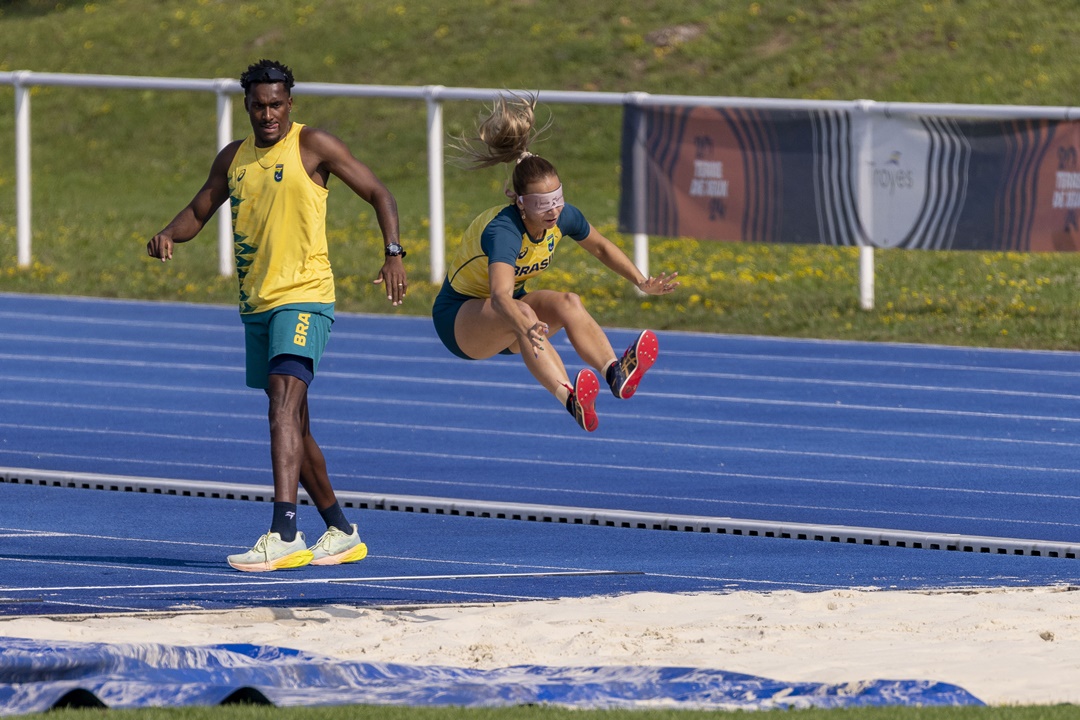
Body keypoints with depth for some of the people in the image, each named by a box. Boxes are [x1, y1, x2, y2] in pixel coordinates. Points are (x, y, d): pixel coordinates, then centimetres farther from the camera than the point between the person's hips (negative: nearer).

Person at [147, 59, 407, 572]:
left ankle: (284, 535, -33)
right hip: (256, 303, 8)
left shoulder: (312, 146, -4)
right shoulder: (233, 158, 14)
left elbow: (377, 193, -3)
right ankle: (341, 533, 25)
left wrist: (393, 254, -17)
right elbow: (199, 211, 22)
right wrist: (168, 236, -2)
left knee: (284, 405, -23)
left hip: (303, 297, -8)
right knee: (292, 425, 13)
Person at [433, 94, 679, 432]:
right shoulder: (503, 230, -35)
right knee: (522, 312, -39)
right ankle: (569, 398, -61)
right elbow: (500, 296, -51)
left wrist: (642, 282, -2)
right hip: (458, 316, -7)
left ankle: (615, 373, -49)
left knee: (568, 303, -25)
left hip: (505, 314, 7)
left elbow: (601, 247, 10)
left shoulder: (564, 217, -13)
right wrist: (524, 327, -71)